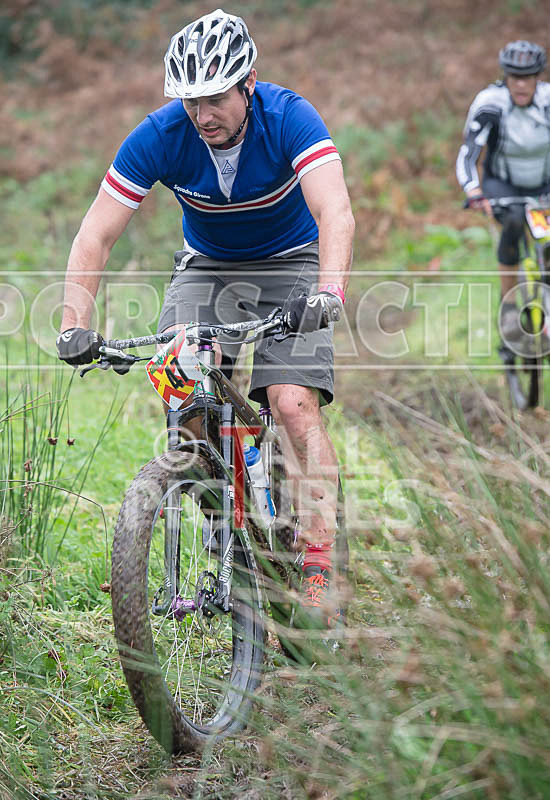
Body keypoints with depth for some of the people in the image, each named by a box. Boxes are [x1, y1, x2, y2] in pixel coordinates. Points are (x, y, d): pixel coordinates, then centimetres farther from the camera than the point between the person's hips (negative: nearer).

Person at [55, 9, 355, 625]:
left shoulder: (289, 118, -27)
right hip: (206, 269, 2)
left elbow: (336, 212, -40)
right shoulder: (160, 136, -21)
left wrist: (328, 291, -58)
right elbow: (95, 235, -21)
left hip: (289, 266, -2)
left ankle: (319, 568, -18)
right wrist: (75, 324, -35)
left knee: (295, 407, -22)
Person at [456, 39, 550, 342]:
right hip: (502, 185, -3)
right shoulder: (490, 105, -24)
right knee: (514, 222, -34)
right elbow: (467, 156, -30)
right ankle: (509, 307, -24)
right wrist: (475, 194, -49)